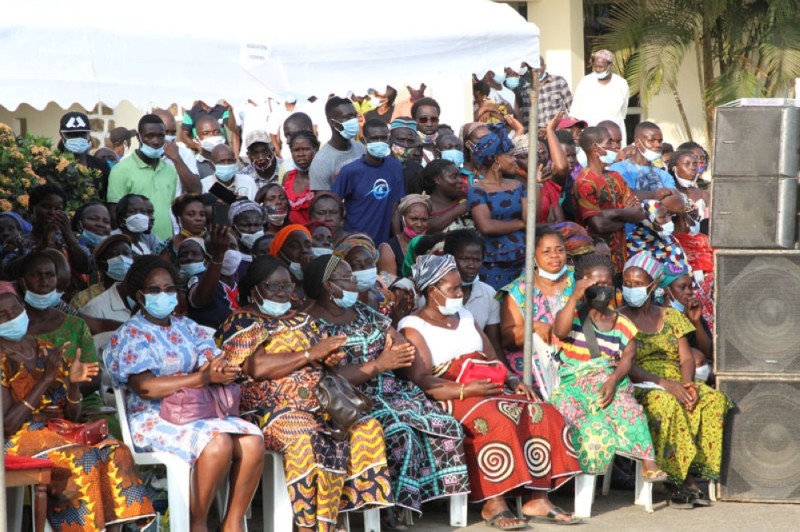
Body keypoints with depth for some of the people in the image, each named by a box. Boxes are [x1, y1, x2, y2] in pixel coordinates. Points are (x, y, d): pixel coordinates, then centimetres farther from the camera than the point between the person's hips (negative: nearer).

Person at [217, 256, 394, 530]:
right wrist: (311, 354, -12)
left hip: (319, 404, 7)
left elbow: (323, 360, 21)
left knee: (367, 428, -19)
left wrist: (332, 358, -5)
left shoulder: (301, 319, 23)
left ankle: (345, 506, -18)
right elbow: (257, 368, -15)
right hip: (270, 409, -7)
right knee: (308, 440, -37)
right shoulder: (241, 322, 1)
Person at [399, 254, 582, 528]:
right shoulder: (413, 327, -3)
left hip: (487, 392, 7)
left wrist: (511, 380, 0)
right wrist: (465, 390, -27)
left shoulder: (465, 316, 21)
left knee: (541, 413, -16)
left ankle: (537, 498, -19)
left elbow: (492, 358, 21)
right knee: (498, 419, -35)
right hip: (449, 402, -7)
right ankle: (493, 505, -31)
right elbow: (420, 381, -15)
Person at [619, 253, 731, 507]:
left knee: (714, 400, -25)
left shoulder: (671, 317, 17)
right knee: (666, 403, -38)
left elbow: (686, 357, 10)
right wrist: (664, 384, -21)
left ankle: (692, 478, -27)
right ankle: (679, 481, -31)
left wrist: (687, 383, -13)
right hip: (640, 386, -4)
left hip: (676, 384, 5)